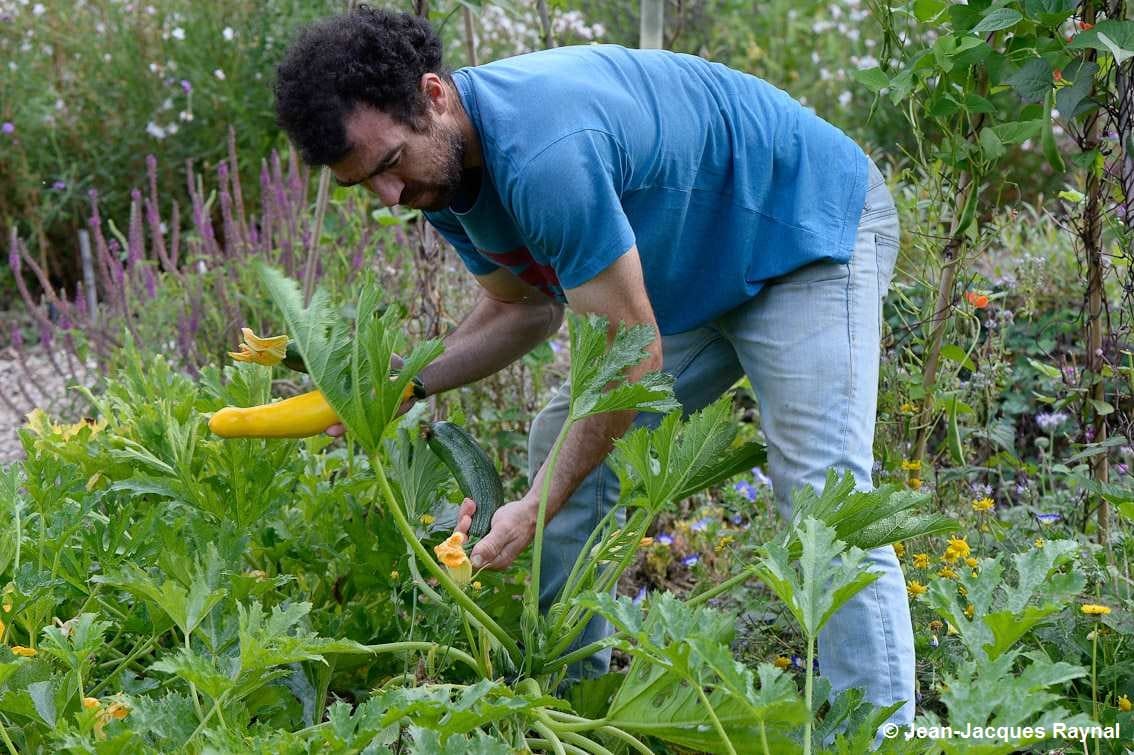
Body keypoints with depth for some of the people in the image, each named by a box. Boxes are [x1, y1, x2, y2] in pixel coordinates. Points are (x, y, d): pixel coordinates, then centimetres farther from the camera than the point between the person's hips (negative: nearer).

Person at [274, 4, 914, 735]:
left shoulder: (543, 152, -38)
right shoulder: (440, 165, -8)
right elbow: (528, 307, 6)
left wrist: (537, 507, -25)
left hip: (813, 226, -9)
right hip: (694, 267, 9)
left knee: (822, 492, -21)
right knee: (566, 442, 5)